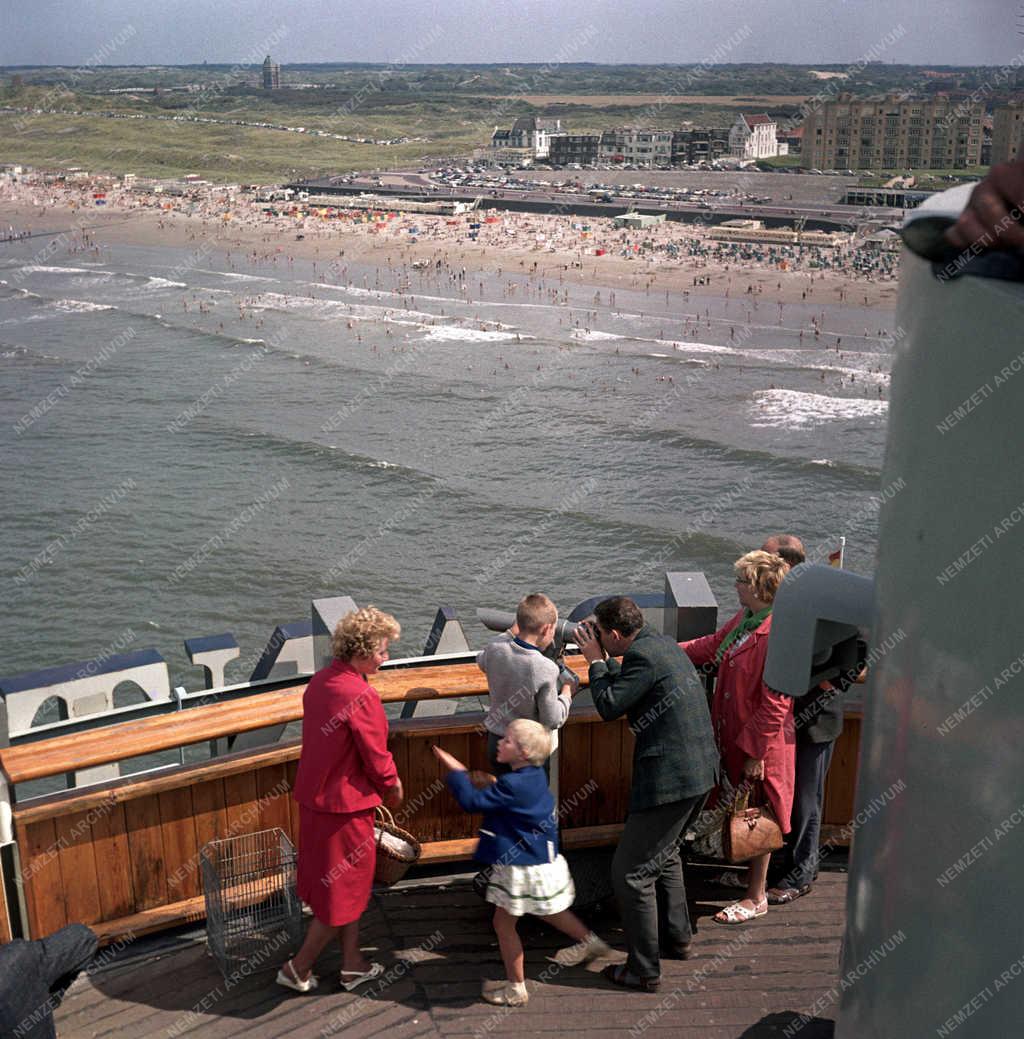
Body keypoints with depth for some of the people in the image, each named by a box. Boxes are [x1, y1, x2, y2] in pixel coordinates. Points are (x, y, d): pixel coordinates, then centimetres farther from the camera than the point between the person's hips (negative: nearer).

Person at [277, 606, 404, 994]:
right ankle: (298, 968, 21)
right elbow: (377, 758, -19)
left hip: (314, 797, 9)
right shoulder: (361, 696, -26)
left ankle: (353, 964, 33)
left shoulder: (320, 680, 1)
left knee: (348, 883, 21)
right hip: (346, 803, -9)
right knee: (343, 892, 9)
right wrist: (393, 788, 2)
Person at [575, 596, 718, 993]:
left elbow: (609, 707, -14)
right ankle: (677, 938, 43)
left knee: (631, 873, 0)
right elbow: (629, 683, 22)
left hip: (670, 778, -10)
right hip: (700, 770, 11)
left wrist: (596, 661, -3)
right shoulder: (663, 644, 11)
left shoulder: (643, 655, -18)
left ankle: (644, 970, 8)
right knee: (664, 854, 30)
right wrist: (604, 660, 12)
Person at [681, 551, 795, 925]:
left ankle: (757, 898, 22)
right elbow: (714, 645, 20)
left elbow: (776, 704, -25)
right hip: (735, 735, 9)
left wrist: (755, 751, -21)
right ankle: (752, 878, 39)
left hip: (761, 742, -9)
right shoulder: (745, 618, 2)